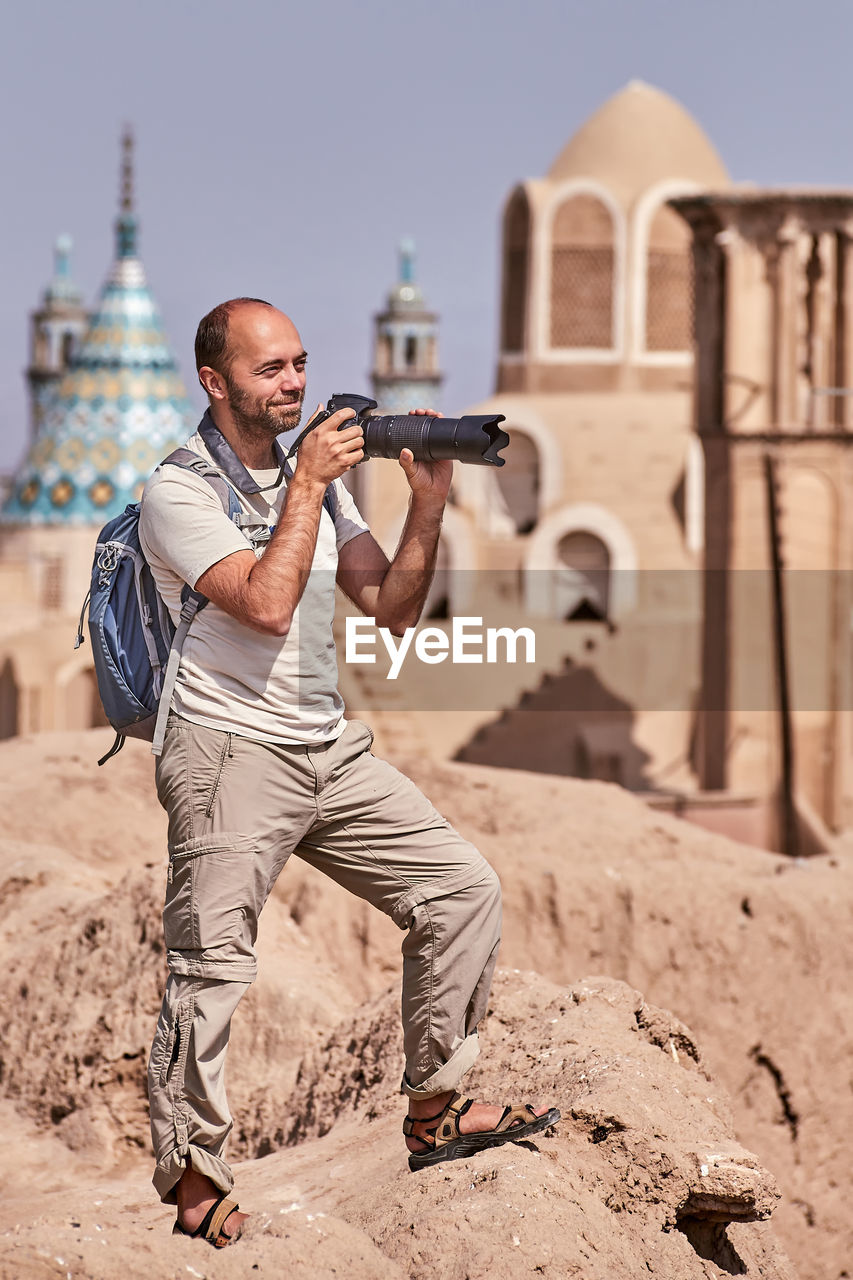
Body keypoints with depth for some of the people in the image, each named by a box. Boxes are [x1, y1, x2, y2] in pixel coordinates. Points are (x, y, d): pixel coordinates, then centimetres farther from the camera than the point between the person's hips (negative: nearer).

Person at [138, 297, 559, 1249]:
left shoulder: (318, 474, 14)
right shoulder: (178, 492, -8)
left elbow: (394, 609, 10)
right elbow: (266, 606, -21)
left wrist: (428, 500, -3)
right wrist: (309, 483, -15)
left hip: (330, 749, 7)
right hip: (228, 753, -7)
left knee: (464, 888, 4)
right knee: (212, 963, -12)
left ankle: (431, 1112, 14)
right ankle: (191, 1177, 0)